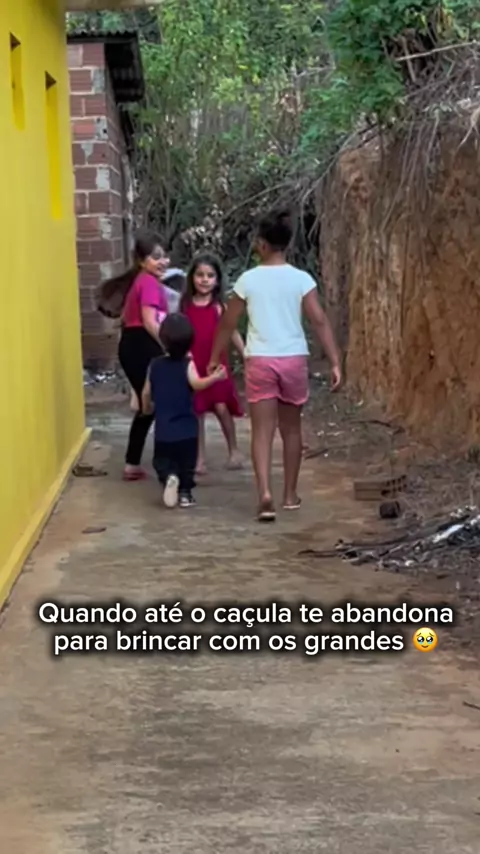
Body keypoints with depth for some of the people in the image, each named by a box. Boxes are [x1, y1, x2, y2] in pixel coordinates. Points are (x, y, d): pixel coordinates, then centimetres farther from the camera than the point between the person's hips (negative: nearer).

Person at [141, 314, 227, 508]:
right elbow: (196, 383, -27)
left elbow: (146, 392, 11)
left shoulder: (155, 365, 2)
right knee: (187, 463, 12)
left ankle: (168, 476, -16)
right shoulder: (187, 364, -8)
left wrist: (147, 408, 28)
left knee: (162, 460, 12)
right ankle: (185, 492, 8)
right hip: (187, 428, -2)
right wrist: (215, 377, -31)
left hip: (163, 428, 2)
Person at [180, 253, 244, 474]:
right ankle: (199, 458, 14)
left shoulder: (219, 307, -4)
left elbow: (233, 334, -2)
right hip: (193, 366, 2)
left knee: (221, 407, -5)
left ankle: (233, 450, 15)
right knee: (196, 411, 6)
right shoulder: (186, 306, 3)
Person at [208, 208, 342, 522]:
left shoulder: (248, 280, -1)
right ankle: (290, 494, 24)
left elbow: (228, 323, 5)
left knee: (262, 431, -2)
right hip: (294, 360, 1)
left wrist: (214, 359, 17)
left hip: (260, 361, -1)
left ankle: (265, 493, -20)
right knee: (291, 429, 16)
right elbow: (320, 321, -7)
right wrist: (336, 362, -6)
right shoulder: (302, 279, -2)